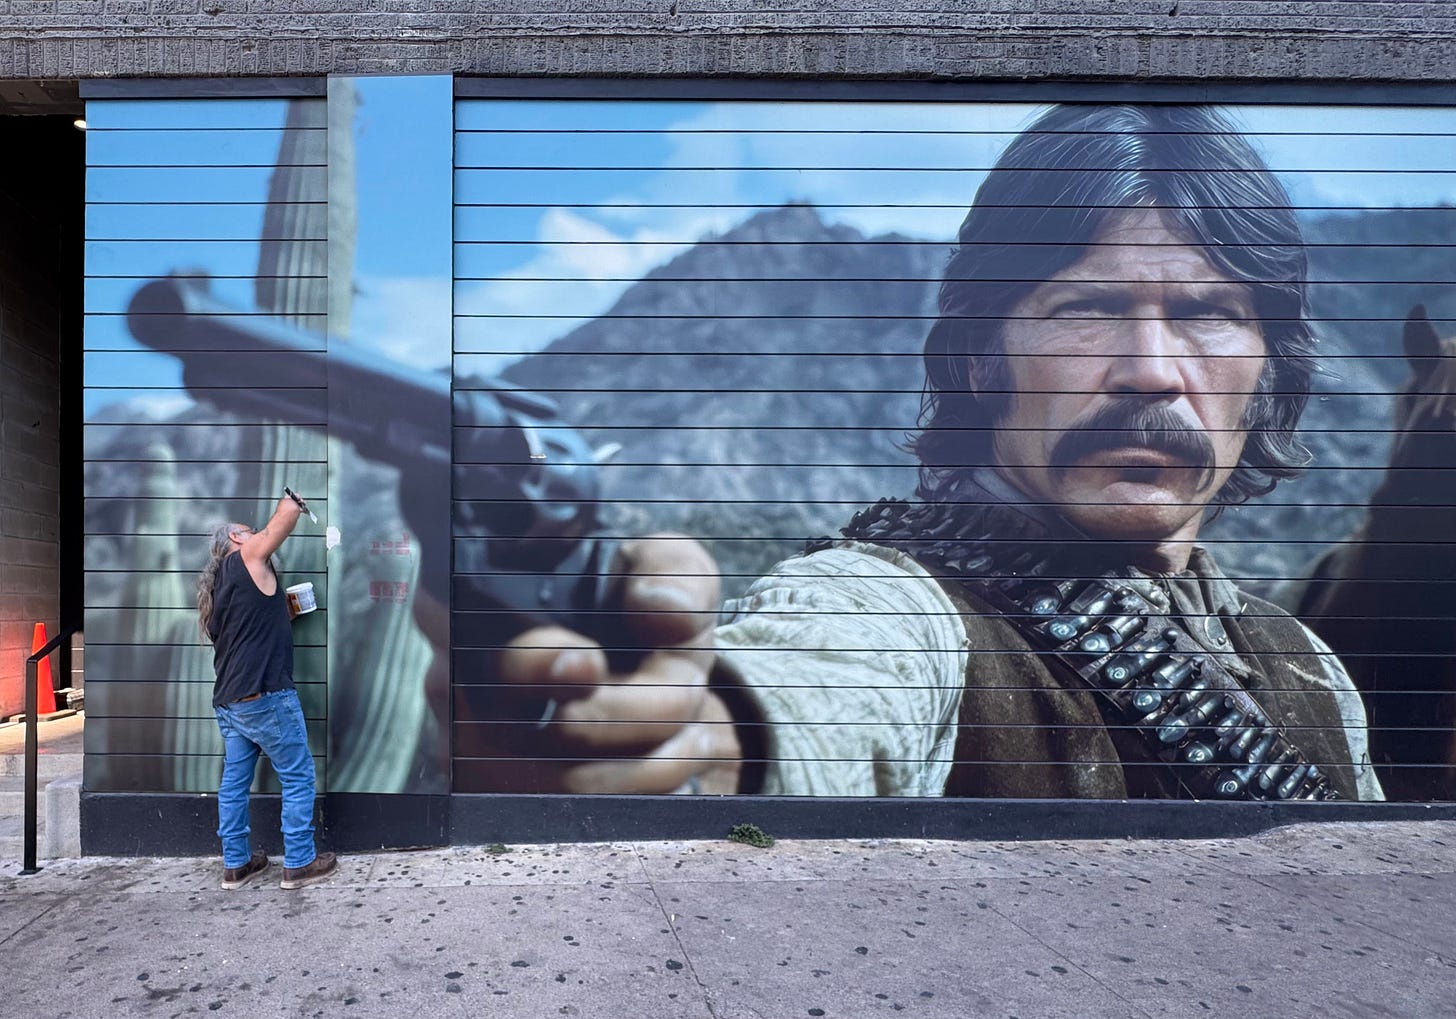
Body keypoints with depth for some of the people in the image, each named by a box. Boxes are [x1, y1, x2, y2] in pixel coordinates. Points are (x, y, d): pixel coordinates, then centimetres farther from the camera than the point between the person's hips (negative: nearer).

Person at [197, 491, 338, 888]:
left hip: (229, 700, 9)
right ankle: (300, 863, 7)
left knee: (234, 781, 13)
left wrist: (283, 613, 18)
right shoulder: (245, 559, -6)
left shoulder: (218, 587, 18)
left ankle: (236, 864, 22)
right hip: (265, 697, -9)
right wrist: (295, 502, 10)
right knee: (298, 779, 1)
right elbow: (285, 513, -10)